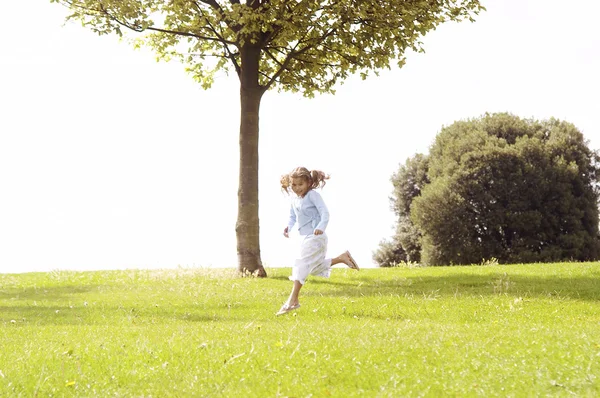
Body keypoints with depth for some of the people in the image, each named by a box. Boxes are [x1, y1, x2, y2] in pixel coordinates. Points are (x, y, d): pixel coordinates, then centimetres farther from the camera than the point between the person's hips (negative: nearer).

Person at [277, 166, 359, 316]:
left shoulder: (313, 195, -13)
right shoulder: (294, 198, 9)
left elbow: (325, 213, -19)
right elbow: (293, 217, 17)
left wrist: (321, 227, -36)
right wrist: (288, 227, -3)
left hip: (315, 237, -9)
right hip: (304, 237, 9)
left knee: (302, 263, -17)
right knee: (315, 267, 17)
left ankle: (293, 300, -20)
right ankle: (342, 258, 29)